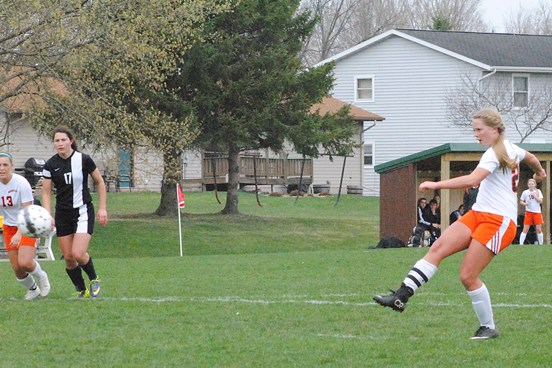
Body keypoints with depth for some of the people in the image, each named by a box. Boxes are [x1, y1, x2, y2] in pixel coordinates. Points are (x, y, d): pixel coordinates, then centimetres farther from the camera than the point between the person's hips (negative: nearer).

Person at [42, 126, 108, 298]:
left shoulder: (84, 159, -9)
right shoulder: (50, 165, -3)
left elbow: (99, 182, 3)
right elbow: (46, 192, 2)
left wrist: (102, 208, -1)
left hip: (83, 211, -3)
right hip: (63, 214, 3)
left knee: (78, 254, -17)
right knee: (68, 257, 2)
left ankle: (94, 279, 12)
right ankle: (81, 290, 20)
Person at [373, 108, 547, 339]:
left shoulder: (494, 154, -14)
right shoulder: (509, 147, 16)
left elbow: (472, 180, -30)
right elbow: (531, 158, 38)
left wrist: (436, 185, -33)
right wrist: (539, 172, 61)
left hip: (499, 221, -9)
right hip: (478, 214, 9)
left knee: (467, 276, -12)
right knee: (438, 248, -10)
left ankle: (489, 327, 3)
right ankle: (401, 296, -22)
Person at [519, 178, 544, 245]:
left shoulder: (538, 191, 3)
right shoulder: (525, 192, 2)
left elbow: (541, 201, -4)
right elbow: (521, 201, 6)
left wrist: (535, 196, -15)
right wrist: (524, 203, -14)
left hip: (537, 212, 1)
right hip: (529, 212, 0)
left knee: (539, 229, 0)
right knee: (525, 229, -5)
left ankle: (541, 243, 11)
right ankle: (521, 243, -5)